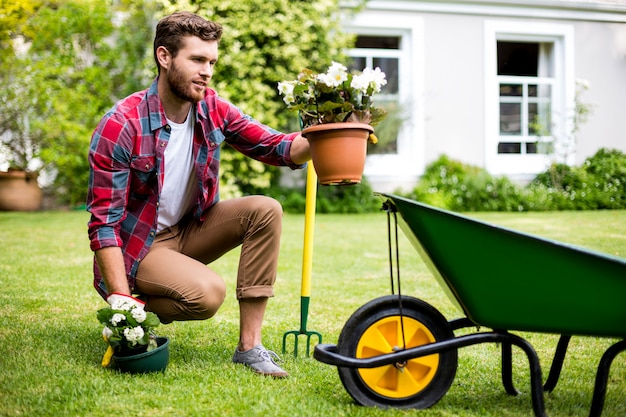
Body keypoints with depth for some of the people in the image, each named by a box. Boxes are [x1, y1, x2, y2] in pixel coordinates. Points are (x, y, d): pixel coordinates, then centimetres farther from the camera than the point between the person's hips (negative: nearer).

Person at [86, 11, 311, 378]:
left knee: (265, 210, -16)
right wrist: (121, 300, -30)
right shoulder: (121, 127, -23)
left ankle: (250, 345, -15)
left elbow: (273, 146, -6)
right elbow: (104, 223, -23)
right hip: (138, 245, -6)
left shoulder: (213, 109, -6)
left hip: (190, 230, 7)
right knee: (207, 292, -31)